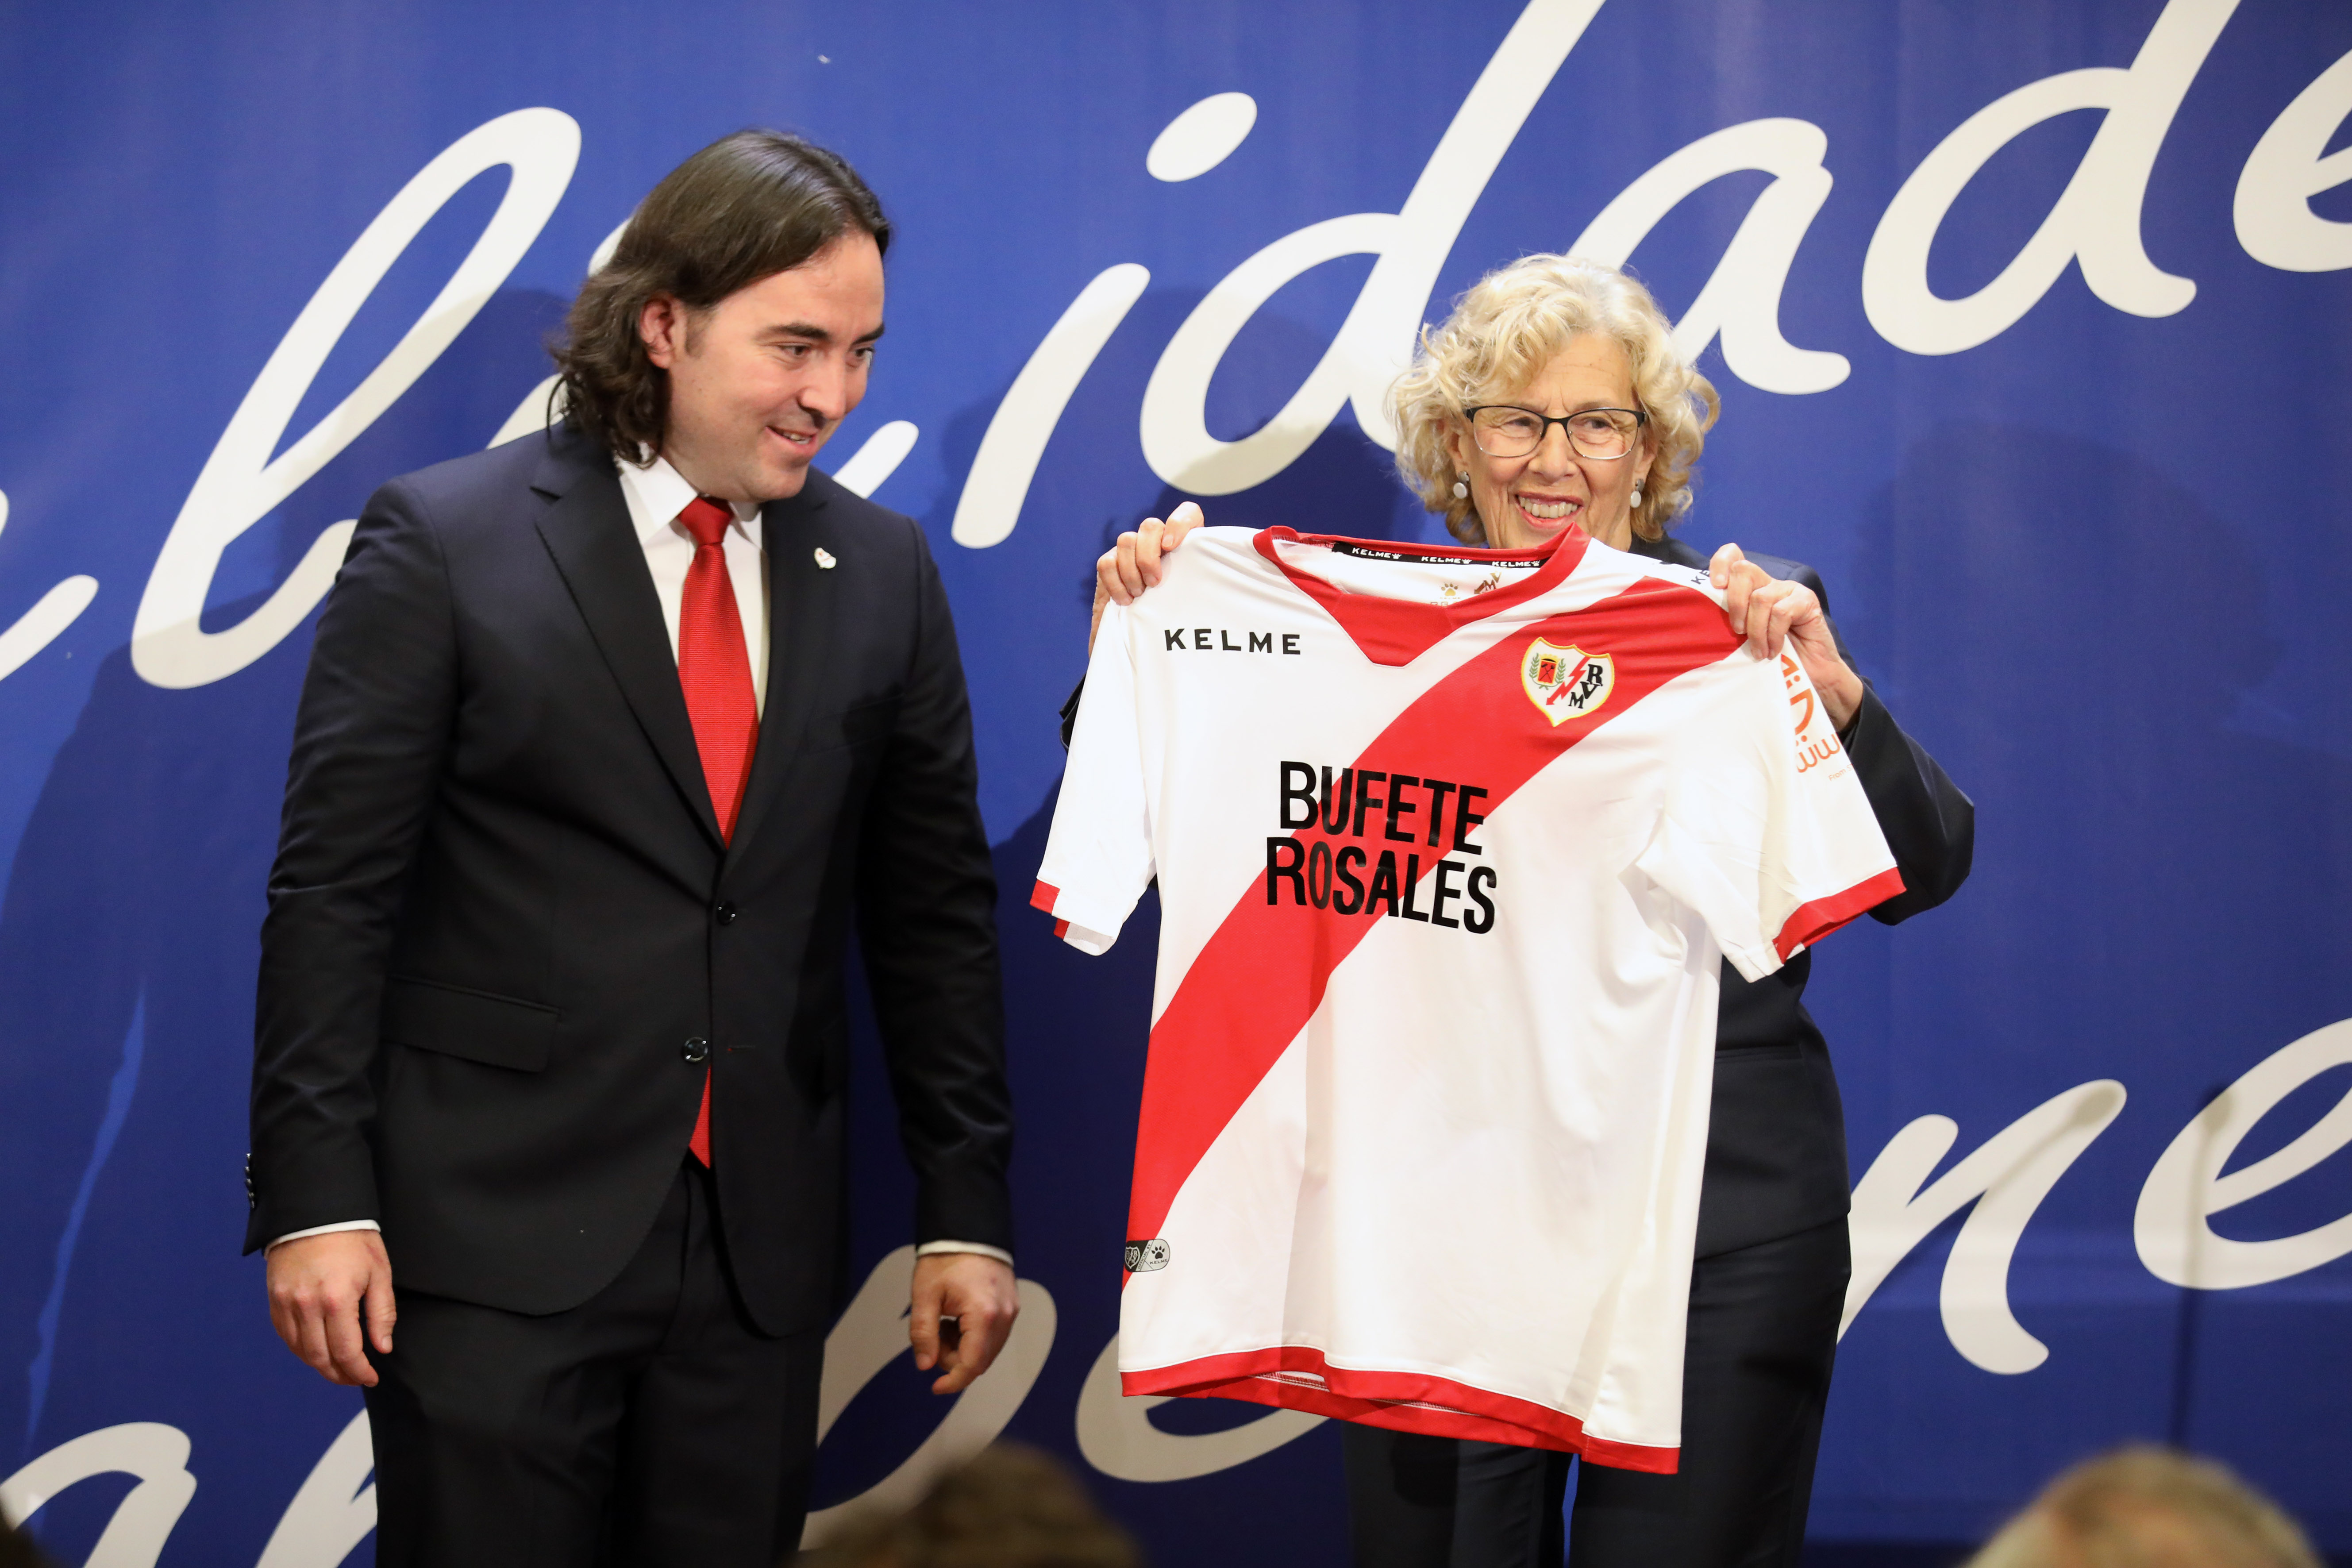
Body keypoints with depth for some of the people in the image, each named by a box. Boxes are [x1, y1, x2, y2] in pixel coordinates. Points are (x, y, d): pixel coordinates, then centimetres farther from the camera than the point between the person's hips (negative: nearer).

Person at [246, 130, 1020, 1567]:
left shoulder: (883, 571, 7)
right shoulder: (445, 543, -4)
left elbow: (936, 907, 11)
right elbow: (333, 890, -5)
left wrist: (967, 1211, 9)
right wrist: (317, 1199, -10)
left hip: (761, 1251, 4)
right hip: (495, 1235, -3)